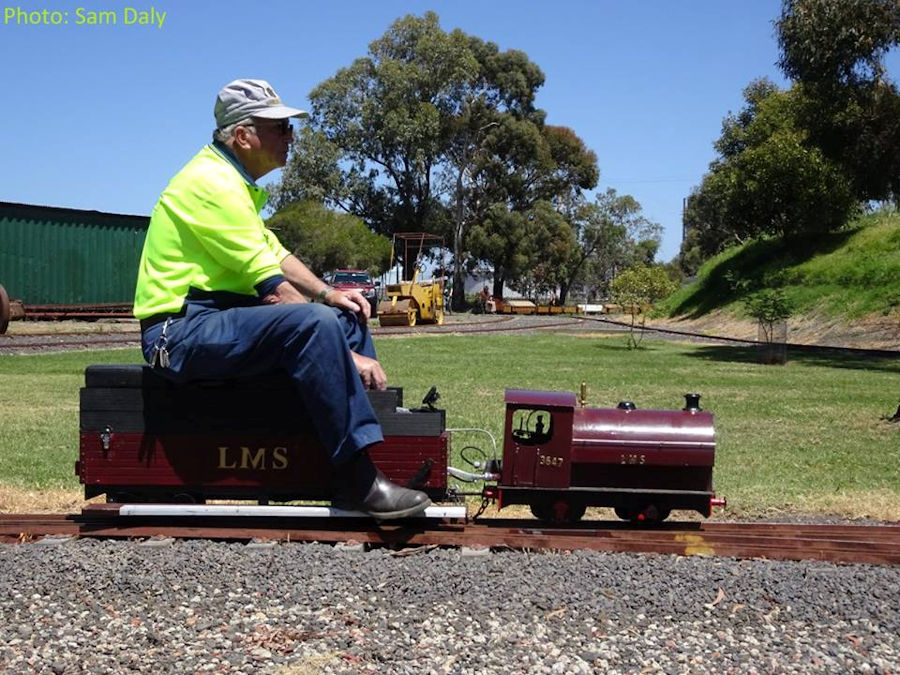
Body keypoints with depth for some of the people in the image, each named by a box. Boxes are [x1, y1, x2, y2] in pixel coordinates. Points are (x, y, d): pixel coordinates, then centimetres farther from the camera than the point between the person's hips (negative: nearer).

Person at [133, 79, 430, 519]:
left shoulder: (234, 180, 17)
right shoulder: (214, 183, -17)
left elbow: (275, 253, 25)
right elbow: (274, 289, -22)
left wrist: (327, 293, 8)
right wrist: (346, 354, -19)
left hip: (217, 317, 11)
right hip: (181, 331, -11)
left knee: (347, 315, 10)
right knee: (315, 322, -32)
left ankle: (379, 445, 4)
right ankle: (357, 480, -29)